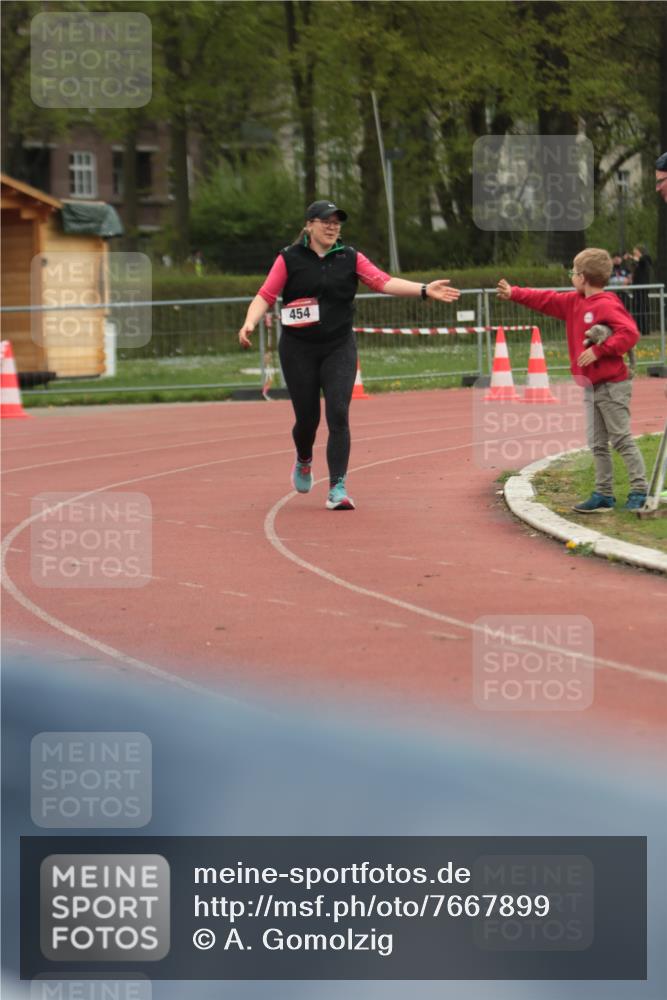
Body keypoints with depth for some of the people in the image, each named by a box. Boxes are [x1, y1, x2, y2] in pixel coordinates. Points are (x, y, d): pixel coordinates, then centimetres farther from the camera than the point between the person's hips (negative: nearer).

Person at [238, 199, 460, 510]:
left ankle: (337, 490, -10)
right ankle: (304, 462, 40)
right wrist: (250, 322, -25)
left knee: (338, 415, -11)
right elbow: (266, 295, -6)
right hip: (298, 350, -1)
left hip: (339, 347, 1)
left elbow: (383, 282, -7)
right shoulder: (290, 258, -3)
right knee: (307, 417, 5)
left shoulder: (349, 257, 2)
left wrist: (424, 290, -21)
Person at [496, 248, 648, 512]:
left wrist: (598, 350, -26)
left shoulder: (607, 305, -16)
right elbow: (546, 300, 22)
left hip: (612, 386, -9)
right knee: (597, 444, 10)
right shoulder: (575, 302, 12)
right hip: (592, 388, 9)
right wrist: (513, 293, 22)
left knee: (622, 440, -7)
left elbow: (629, 333, -25)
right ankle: (603, 494, 14)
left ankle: (639, 492, -3)